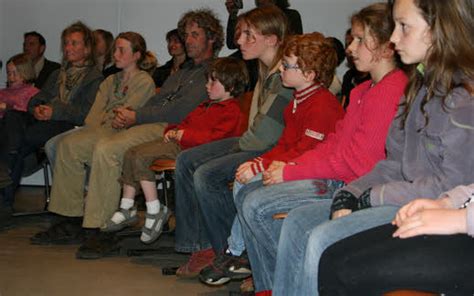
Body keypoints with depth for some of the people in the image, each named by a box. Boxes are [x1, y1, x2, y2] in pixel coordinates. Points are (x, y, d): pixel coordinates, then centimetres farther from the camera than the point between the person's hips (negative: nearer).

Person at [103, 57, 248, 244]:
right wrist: (173, 130, 9)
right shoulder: (207, 106, 26)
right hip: (177, 141, 10)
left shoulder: (231, 111, -8)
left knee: (141, 157, -24)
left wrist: (184, 135, -15)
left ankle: (155, 212, -15)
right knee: (131, 154, 3)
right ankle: (126, 210, 7)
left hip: (189, 149, -10)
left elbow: (214, 137, -21)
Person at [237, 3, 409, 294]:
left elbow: (357, 161, -21)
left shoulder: (390, 93, -18)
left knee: (256, 205, -16)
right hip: (335, 175, 11)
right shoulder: (365, 90, 16)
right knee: (246, 194, 7)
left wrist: (291, 172, -13)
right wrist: (292, 164, 1)